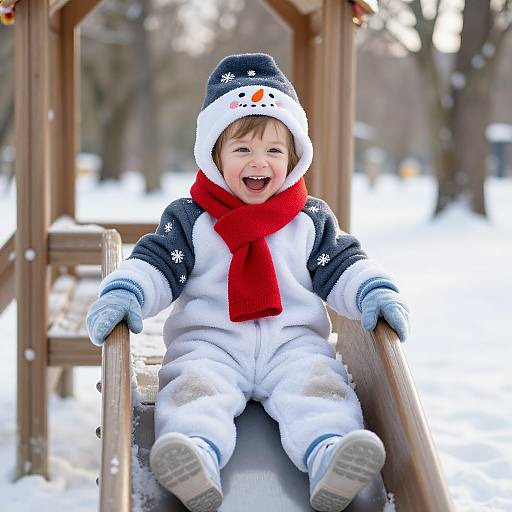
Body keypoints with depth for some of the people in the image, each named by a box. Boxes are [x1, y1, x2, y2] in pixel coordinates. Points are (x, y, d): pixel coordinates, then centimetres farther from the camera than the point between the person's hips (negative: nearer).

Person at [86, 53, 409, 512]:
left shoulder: (312, 220, 12)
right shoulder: (189, 219, 8)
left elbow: (342, 267, 11)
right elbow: (155, 263, 2)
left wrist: (376, 294, -8)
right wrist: (122, 294, -16)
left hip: (294, 341, 1)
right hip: (208, 342, -1)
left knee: (320, 384, -27)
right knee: (194, 387, -31)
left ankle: (329, 455, -50)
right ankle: (197, 453, -56)